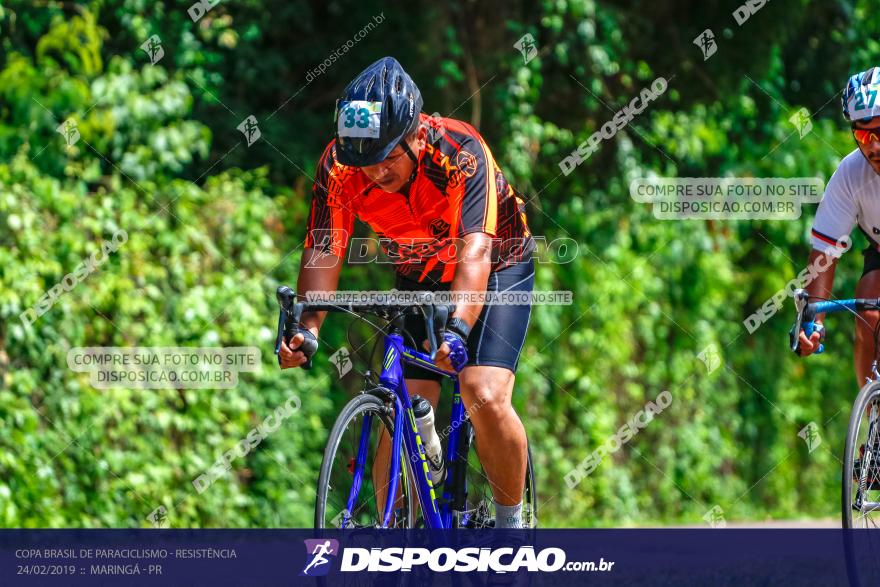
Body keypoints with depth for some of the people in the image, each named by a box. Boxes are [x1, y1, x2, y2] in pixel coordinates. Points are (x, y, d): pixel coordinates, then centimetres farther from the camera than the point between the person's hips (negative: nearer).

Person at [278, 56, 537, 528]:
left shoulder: (459, 151, -34)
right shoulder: (339, 165, -23)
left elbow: (475, 250, -43)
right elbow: (323, 251, -26)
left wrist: (457, 329, -58)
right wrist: (307, 327, -43)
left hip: (496, 269, -4)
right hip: (419, 282, 4)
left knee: (485, 397, -23)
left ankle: (511, 521, -2)